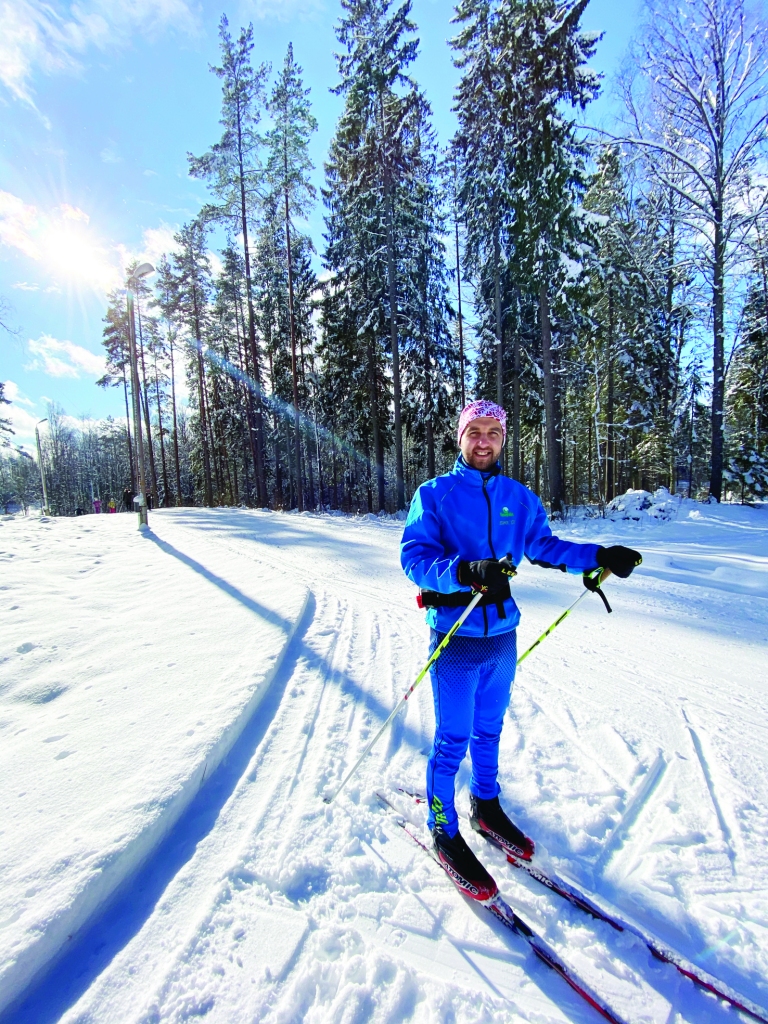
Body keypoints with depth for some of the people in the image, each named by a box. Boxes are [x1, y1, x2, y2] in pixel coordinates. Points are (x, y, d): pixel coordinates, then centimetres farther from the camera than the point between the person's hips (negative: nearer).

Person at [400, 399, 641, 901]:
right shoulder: (434, 494, -9)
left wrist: (599, 555, 2)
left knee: (489, 730, 22)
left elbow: (544, 545, 14)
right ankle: (444, 832, 29)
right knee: (453, 739, 7)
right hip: (457, 638, -4)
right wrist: (464, 571, -35)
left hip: (502, 634, 5)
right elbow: (414, 558, -18)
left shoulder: (519, 498, 6)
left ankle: (486, 807, 45)